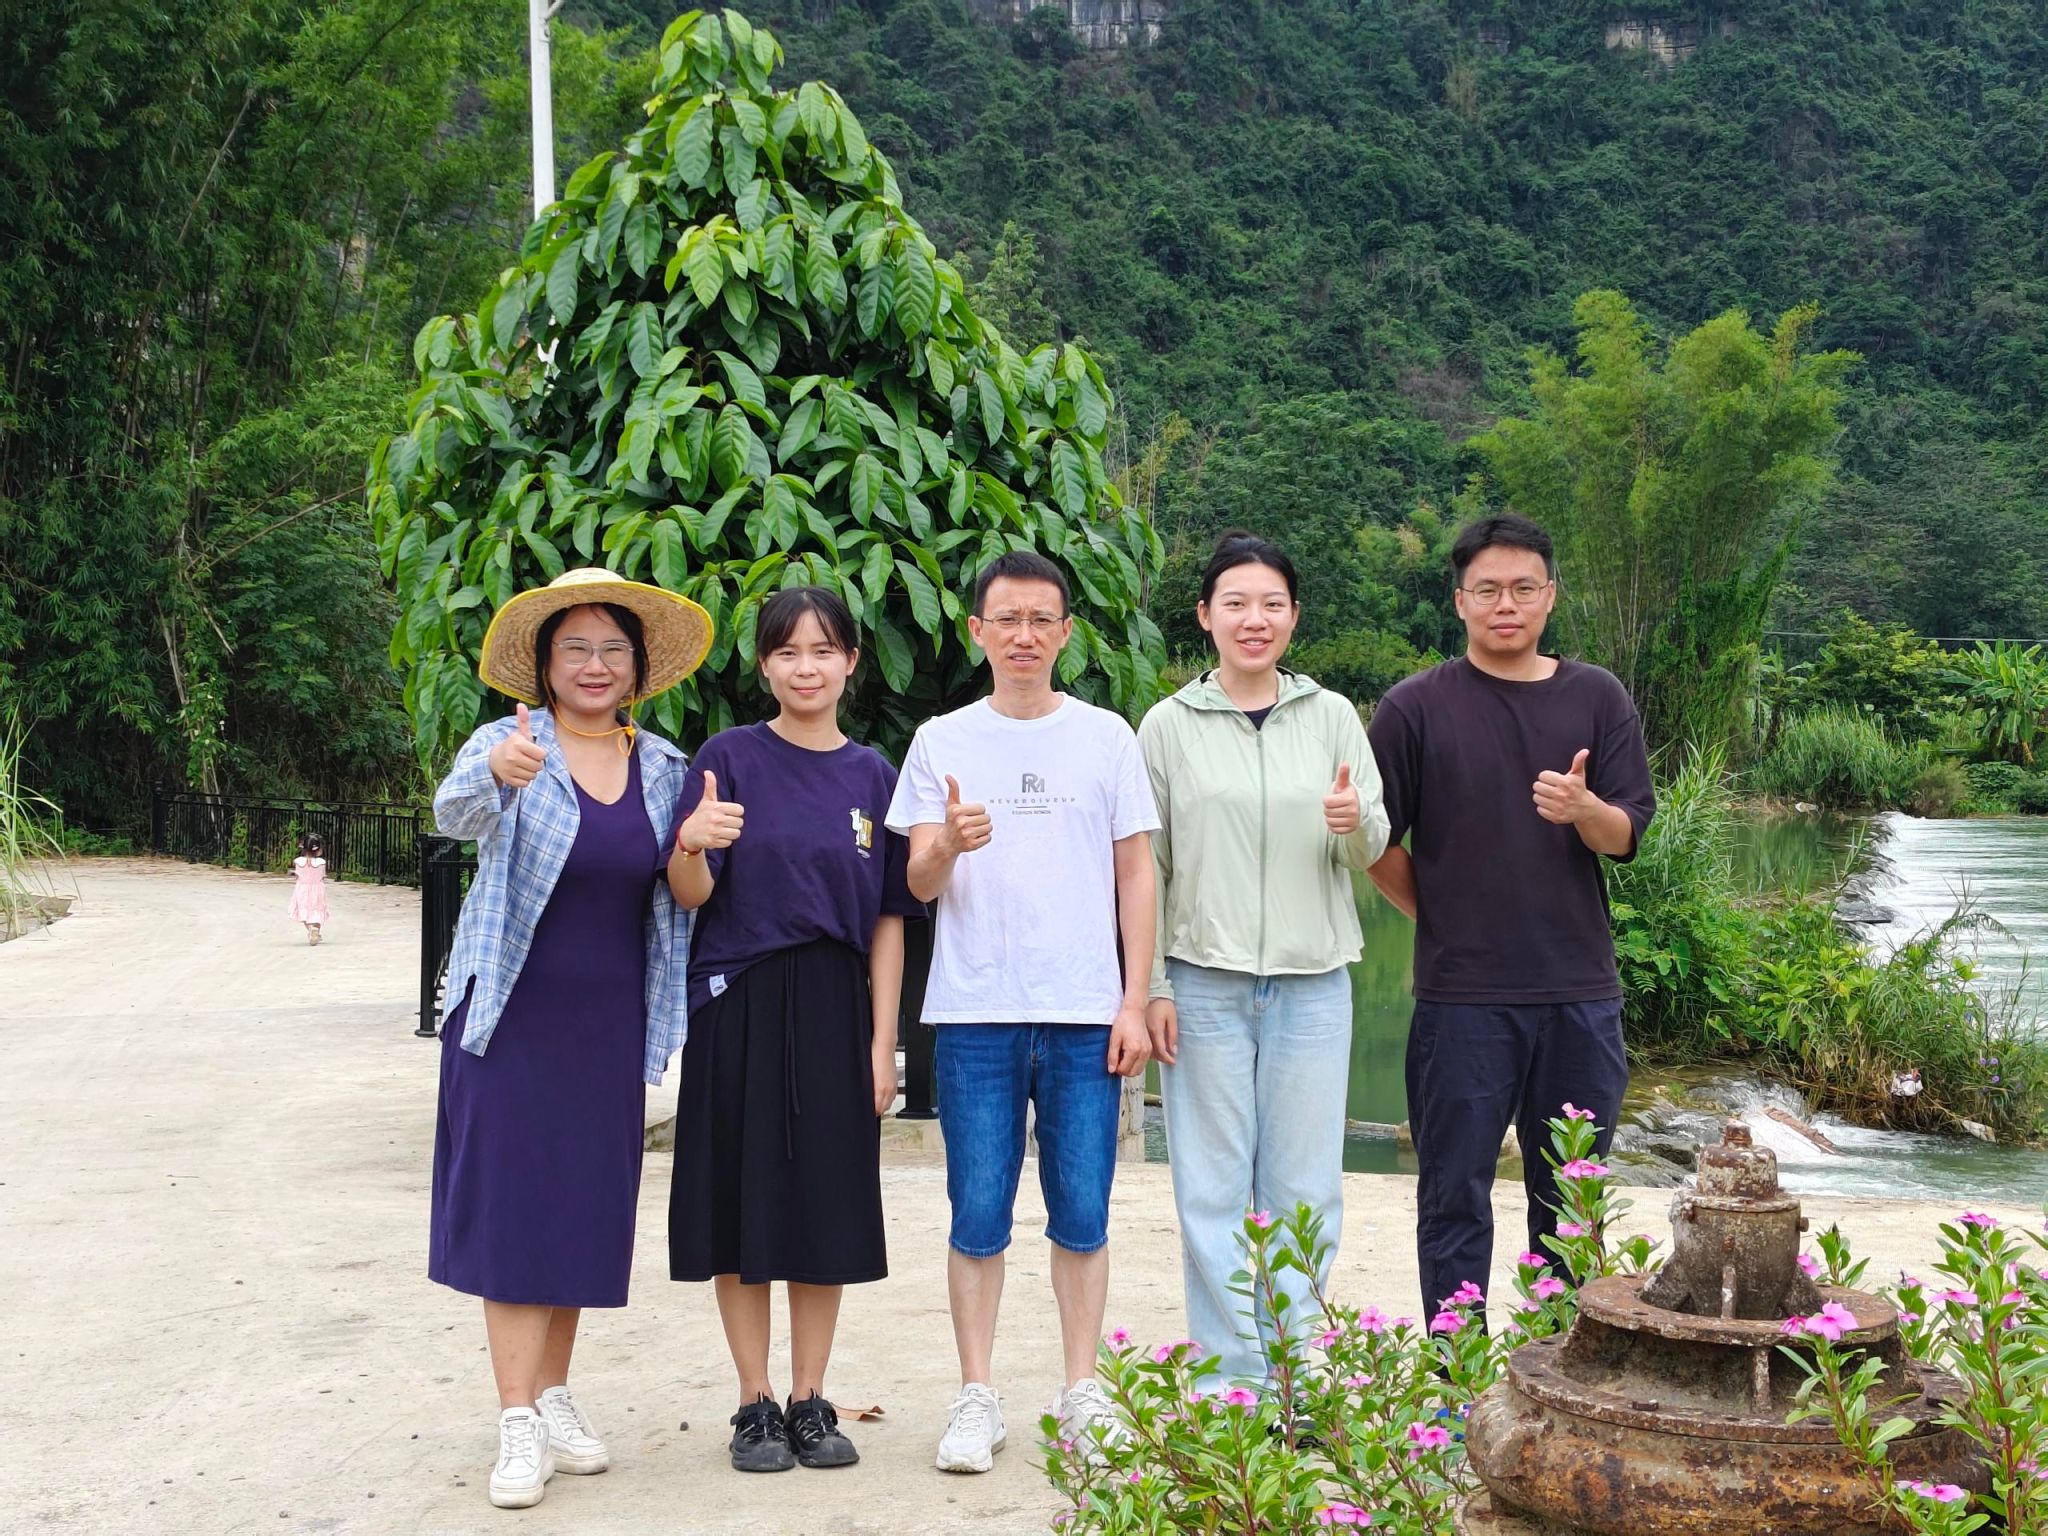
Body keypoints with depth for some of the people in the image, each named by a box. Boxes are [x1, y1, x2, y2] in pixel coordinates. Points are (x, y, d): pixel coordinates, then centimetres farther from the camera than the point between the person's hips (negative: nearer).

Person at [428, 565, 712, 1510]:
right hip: (515, 1012, -4)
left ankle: (555, 1394, 24)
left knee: (585, 1207, 10)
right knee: (512, 1203, -4)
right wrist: (495, 777, -51)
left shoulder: (662, 767, 5)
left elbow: (676, 891, 14)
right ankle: (520, 1425, -1)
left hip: (610, 1022, 4)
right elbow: (454, 811, -31)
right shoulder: (508, 747, -8)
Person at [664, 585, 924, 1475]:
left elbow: (887, 919, 6)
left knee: (828, 1209, 5)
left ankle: (810, 1402, 18)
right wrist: (692, 842, -28)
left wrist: (882, 1041, 0)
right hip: (740, 1004, -2)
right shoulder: (731, 757, -1)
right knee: (741, 1204, 2)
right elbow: (690, 895, -6)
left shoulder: (872, 776, 7)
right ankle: (755, 1405, 15)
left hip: (834, 1010, 2)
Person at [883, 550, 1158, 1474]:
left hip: (1086, 1014, 0)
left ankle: (1081, 1393, 17)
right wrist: (948, 843, -21)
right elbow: (919, 884, 2)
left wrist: (1135, 1002, 1)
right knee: (979, 1217, 2)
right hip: (975, 1015, 0)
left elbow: (1135, 875, 8)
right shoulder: (942, 741, 6)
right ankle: (976, 1399, 12)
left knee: (1082, 1217, 5)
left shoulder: (1106, 737, 7)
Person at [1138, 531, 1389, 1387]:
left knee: (1304, 1191, 4)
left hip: (1313, 982, 1)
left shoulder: (1332, 716, 7)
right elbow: (1144, 865, 4)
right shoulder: (1169, 725, 3)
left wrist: (1356, 822, -18)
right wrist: (1151, 987, -1)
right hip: (1204, 983, -1)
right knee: (1214, 1190, 1)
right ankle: (1230, 1381, 9)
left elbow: (1373, 851, 6)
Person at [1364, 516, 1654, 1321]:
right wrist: (1441, 921, 3)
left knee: (1569, 1196, 12)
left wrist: (1582, 808, -19)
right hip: (1462, 993, -2)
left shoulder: (1597, 698, 6)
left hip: (1580, 990, 3)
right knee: (1456, 1197, 4)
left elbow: (1626, 836, 2)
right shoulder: (1417, 706, -2)